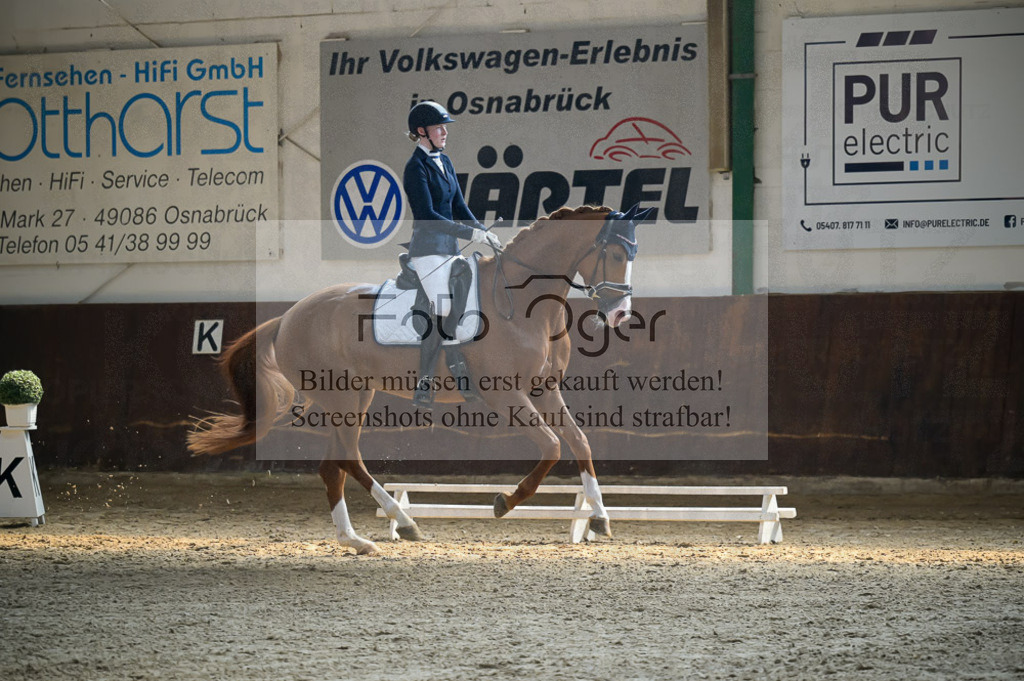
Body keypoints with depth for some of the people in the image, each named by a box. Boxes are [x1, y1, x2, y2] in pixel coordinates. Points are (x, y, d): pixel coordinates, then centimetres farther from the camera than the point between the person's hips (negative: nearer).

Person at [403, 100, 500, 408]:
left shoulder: (444, 162, 14)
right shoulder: (416, 167, -12)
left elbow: (459, 207, 16)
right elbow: (427, 215, -20)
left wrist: (487, 235, 4)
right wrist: (471, 233, -22)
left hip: (451, 249, 9)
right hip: (429, 248, -9)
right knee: (442, 314, -13)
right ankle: (422, 388, -7)